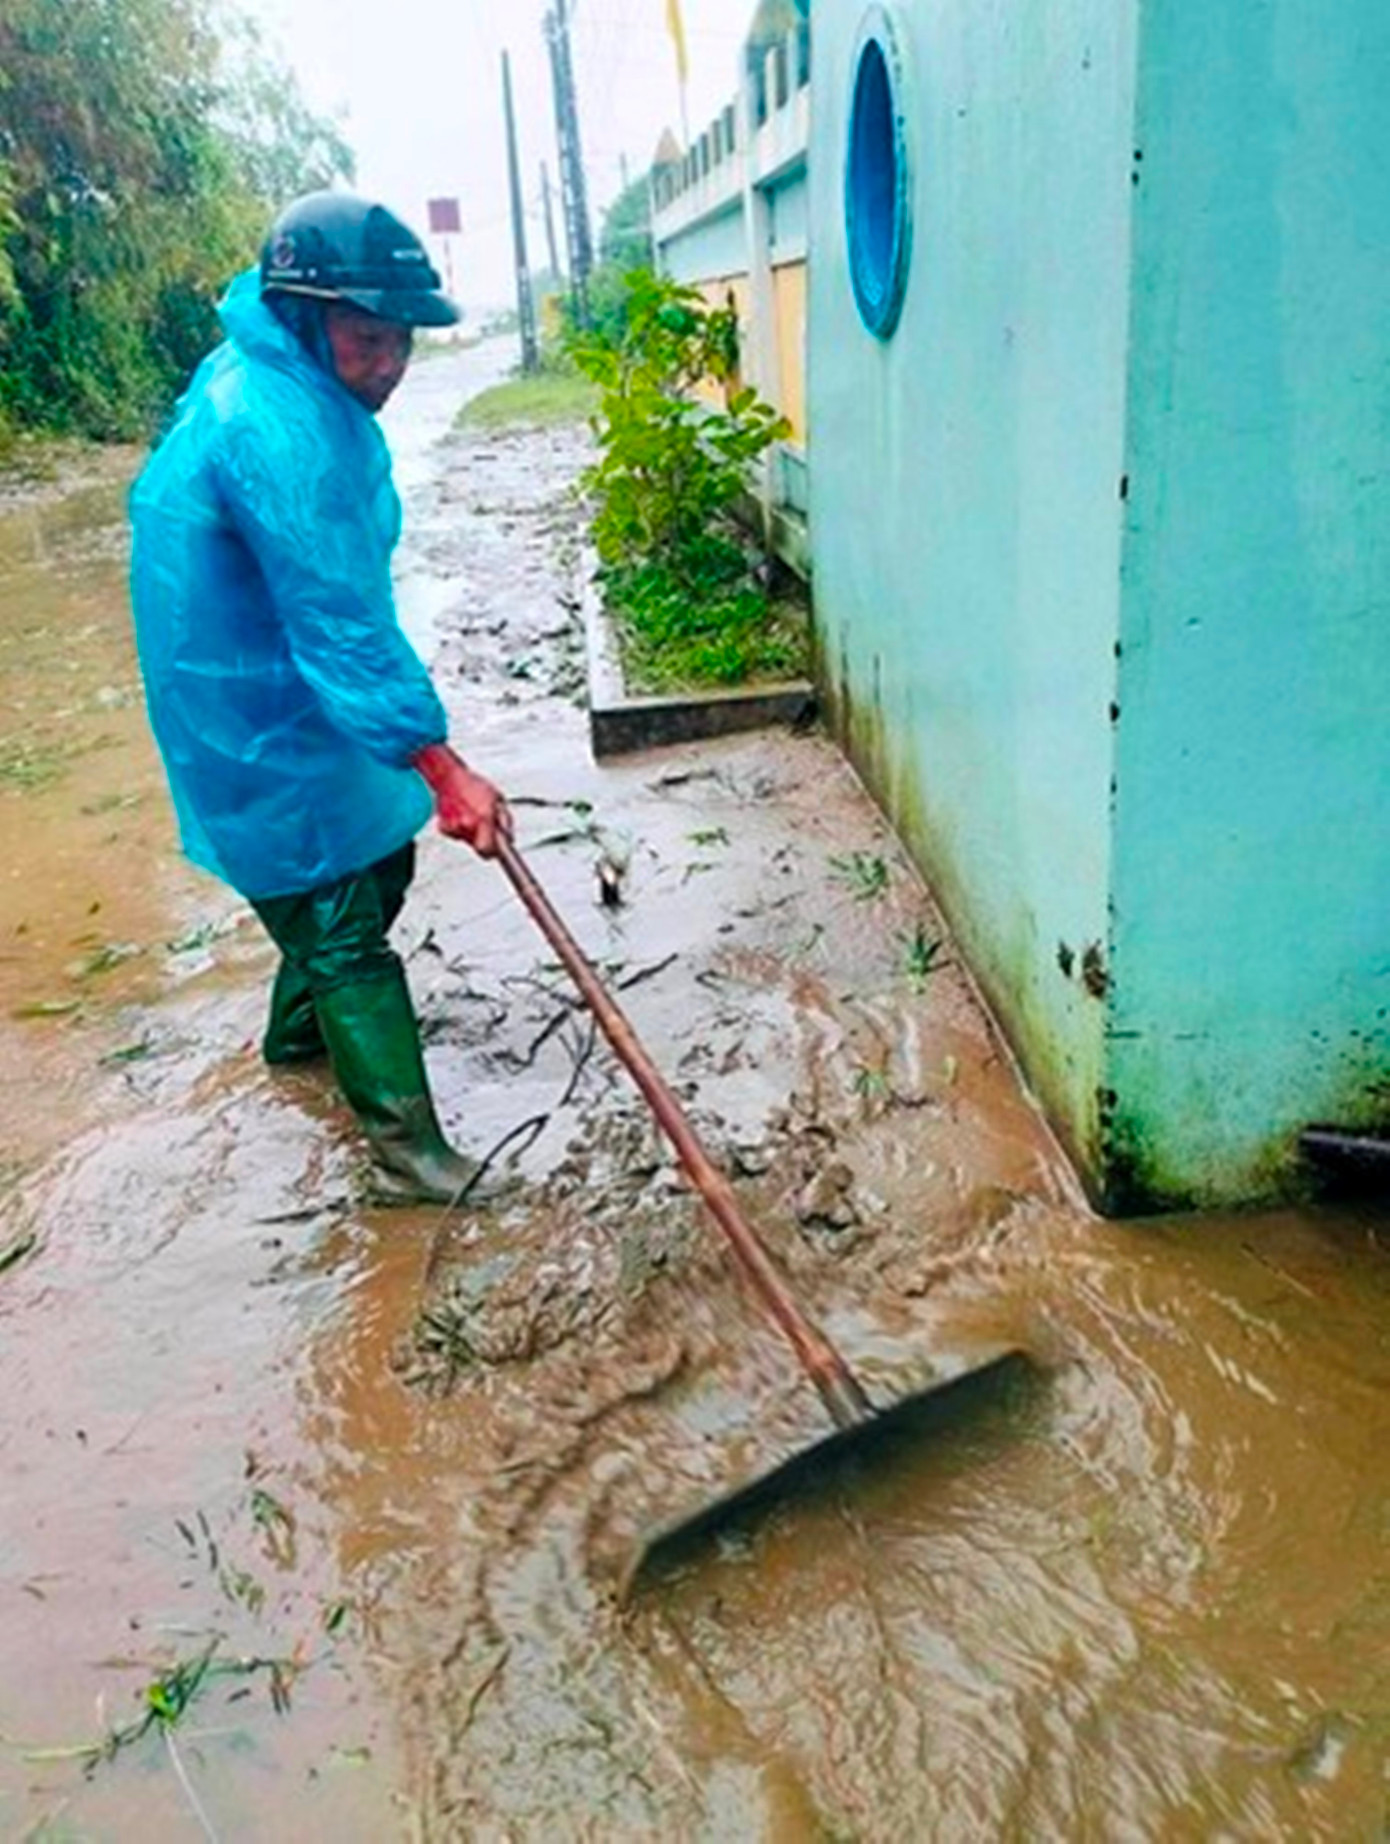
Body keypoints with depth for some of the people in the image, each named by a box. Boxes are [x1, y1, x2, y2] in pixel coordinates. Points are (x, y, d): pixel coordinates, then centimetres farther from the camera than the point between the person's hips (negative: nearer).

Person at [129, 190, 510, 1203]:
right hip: (264, 732, -10)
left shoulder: (296, 385, 5)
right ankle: (402, 1130, 12)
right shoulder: (276, 429, -28)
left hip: (303, 703, 10)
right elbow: (339, 621, -32)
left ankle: (300, 1028, 44)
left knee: (378, 868, 22)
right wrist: (440, 764, -33)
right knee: (340, 924, -1)